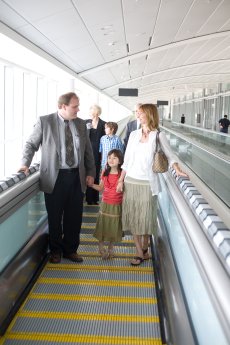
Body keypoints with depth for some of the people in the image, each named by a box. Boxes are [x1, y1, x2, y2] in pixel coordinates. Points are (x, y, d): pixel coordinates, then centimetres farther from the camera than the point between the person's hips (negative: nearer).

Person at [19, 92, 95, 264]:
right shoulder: (45, 121, -3)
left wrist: (91, 173, 6)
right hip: (54, 177, -3)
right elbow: (31, 144, 2)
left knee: (74, 217, 10)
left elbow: (88, 151, 11)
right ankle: (56, 250, 29)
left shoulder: (81, 124, 7)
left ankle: (70, 249, 28)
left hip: (77, 177, 3)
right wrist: (25, 163, -11)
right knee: (55, 217, 9)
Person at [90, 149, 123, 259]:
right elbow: (101, 188, 8)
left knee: (113, 227, 10)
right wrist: (91, 185, -5)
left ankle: (110, 248, 30)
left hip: (117, 205, -2)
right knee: (102, 225, 7)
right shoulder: (105, 172, 0)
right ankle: (101, 248, 25)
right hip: (105, 204, 2)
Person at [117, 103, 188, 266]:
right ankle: (140, 253, 13)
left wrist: (177, 169, -18)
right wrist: (121, 180, 7)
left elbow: (169, 154, 0)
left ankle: (145, 249, 24)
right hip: (130, 181, 4)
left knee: (146, 218, 4)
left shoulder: (159, 135, -2)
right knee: (133, 217, 4)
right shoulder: (134, 134, 8)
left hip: (147, 183, -4)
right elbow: (127, 159, 10)